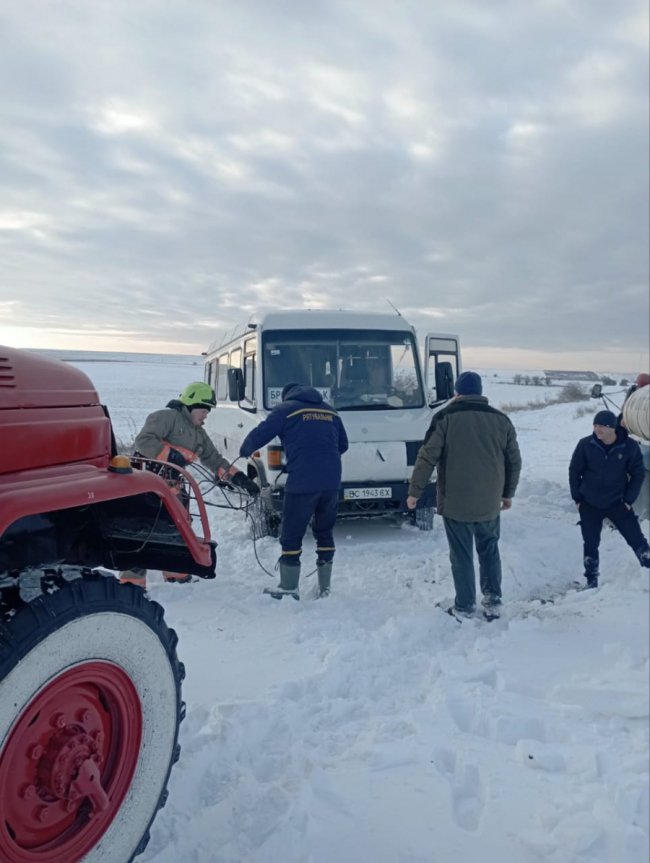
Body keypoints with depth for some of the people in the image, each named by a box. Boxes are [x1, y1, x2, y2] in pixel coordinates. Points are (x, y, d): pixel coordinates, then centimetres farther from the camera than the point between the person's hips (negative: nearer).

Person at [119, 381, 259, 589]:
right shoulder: (166, 417, -9)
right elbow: (144, 441, -20)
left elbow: (215, 460, 17)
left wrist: (238, 478, 5)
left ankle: (177, 573, 32)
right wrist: (170, 455, -27)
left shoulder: (199, 435, 17)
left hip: (171, 486, 9)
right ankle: (132, 579, -8)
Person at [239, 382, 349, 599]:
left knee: (291, 535, 5)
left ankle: (288, 588, 8)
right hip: (331, 481, 5)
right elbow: (343, 445, 23)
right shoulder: (330, 411, 19)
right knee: (325, 532, 16)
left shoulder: (285, 409, 4)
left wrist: (244, 451, 19)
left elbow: (260, 435, 1)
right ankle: (325, 587, 20)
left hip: (302, 482, -5)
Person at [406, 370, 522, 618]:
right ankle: (493, 602, 19)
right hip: (490, 503, 4)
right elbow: (514, 461, 10)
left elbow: (427, 457, -10)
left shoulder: (446, 417, -8)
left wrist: (414, 491, -1)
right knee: (489, 551, 19)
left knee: (461, 556, 6)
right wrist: (508, 494, 21)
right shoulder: (500, 419, 5)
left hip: (455, 503, -3)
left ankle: (465, 607, 13)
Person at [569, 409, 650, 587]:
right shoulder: (585, 445, -11)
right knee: (590, 545, 8)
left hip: (618, 504, 0)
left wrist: (628, 500, -4)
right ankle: (592, 582, 23)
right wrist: (577, 498, 0)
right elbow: (574, 472, 0)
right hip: (589, 505, 1)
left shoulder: (630, 447, -12)